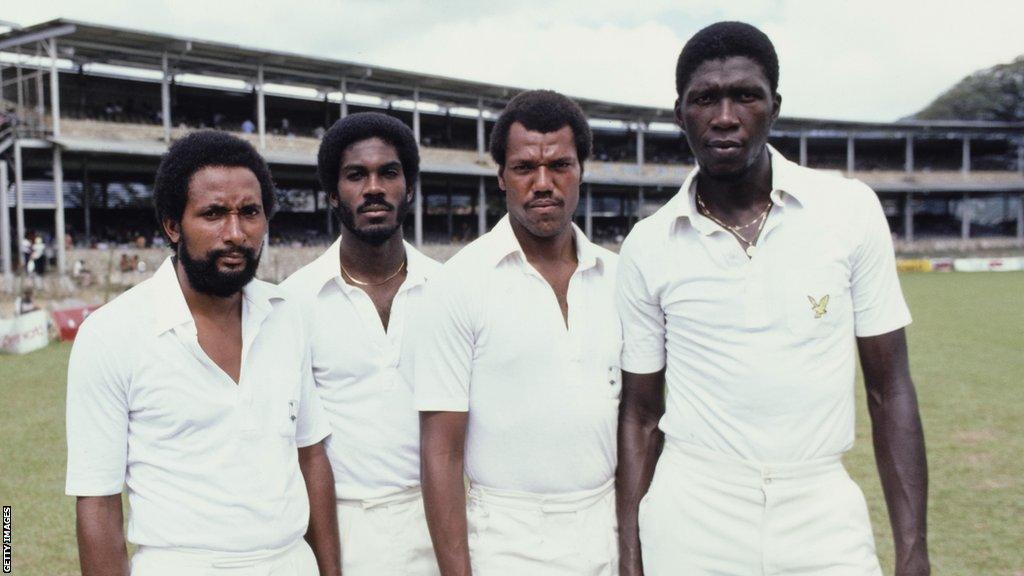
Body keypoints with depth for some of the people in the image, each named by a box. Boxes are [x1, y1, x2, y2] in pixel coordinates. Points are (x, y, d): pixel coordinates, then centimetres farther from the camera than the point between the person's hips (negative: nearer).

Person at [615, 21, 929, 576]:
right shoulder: (647, 246, -2)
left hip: (825, 517, 0)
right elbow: (641, 415, 4)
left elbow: (889, 389, 0)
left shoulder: (852, 210, -3)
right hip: (690, 529, 0)